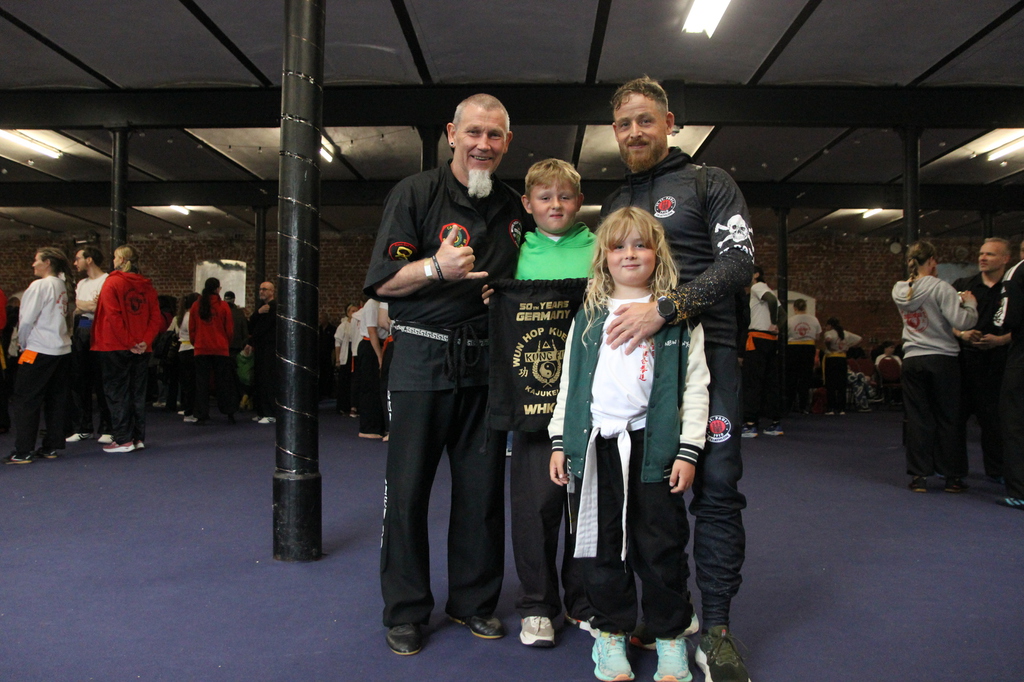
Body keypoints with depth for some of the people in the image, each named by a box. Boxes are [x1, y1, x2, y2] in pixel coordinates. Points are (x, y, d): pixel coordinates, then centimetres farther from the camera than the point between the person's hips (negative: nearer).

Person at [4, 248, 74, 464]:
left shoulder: (40, 286, -11)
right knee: (56, 400, 10)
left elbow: (27, 320, -12)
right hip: (62, 349, 7)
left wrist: (23, 342, 4)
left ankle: (23, 452, 1)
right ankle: (52, 447, 16)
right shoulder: (65, 286, 9)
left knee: (24, 400, 0)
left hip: (39, 350, -7)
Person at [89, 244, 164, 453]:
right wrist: (145, 341, -5)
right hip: (142, 349, 5)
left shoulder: (112, 282, -6)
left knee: (117, 392, 2)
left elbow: (113, 316, -14)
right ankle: (139, 438, 12)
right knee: (138, 393, 10)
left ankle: (123, 439, 1)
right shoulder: (147, 285, 8)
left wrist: (128, 343, -12)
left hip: (116, 348, -5)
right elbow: (156, 317, 1)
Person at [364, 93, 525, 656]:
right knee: (408, 487, 0)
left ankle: (474, 601, 25)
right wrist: (437, 267, -22)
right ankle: (405, 610, 16)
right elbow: (382, 282, -7)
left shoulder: (515, 208, 13)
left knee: (482, 488, 9)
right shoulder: (415, 193, 0)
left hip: (486, 363, 4)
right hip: (423, 357, -4)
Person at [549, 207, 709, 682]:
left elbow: (696, 385, 0)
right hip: (594, 444, 2)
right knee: (601, 543, 9)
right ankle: (611, 632, 25)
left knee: (660, 545, 6)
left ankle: (670, 636, 23)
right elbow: (569, 382, 12)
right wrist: (559, 442, 8)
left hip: (653, 443, -2)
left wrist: (688, 450, -6)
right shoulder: (588, 317, 11)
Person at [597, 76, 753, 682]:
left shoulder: (709, 184, 6)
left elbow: (739, 262, -8)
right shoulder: (613, 206, 21)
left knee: (717, 487, -5)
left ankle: (716, 628, 6)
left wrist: (665, 309, -19)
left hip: (704, 351, -4)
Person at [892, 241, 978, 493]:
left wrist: (956, 299, 17)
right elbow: (962, 322, -18)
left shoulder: (899, 290, 6)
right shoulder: (939, 288, -12)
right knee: (947, 419, 7)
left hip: (912, 360, 4)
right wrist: (970, 303, 0)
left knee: (917, 418, 7)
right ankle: (952, 477, 14)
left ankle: (919, 476, 8)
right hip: (942, 359, -4)